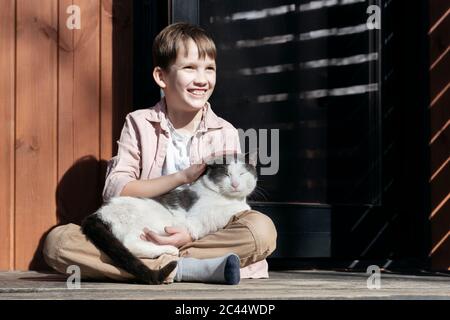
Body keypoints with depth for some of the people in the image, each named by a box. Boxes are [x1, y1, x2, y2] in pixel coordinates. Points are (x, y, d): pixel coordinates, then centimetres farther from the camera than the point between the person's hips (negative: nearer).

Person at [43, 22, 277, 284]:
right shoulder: (139, 124, 5)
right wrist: (183, 177, -15)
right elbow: (114, 191, -6)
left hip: (202, 236, 0)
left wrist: (192, 234, -22)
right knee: (57, 240, -25)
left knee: (263, 228, -28)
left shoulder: (225, 134, 6)